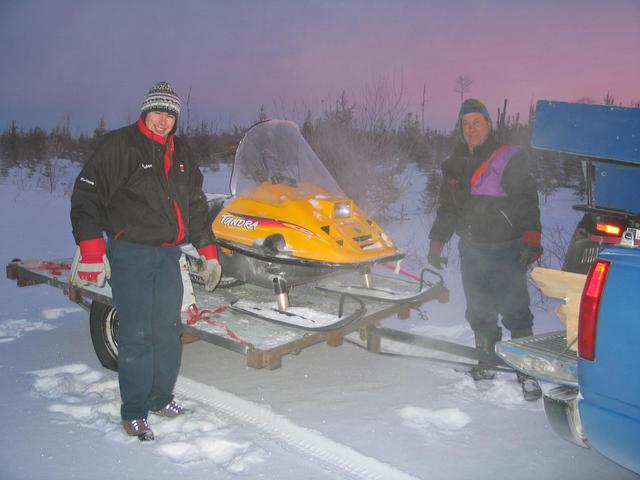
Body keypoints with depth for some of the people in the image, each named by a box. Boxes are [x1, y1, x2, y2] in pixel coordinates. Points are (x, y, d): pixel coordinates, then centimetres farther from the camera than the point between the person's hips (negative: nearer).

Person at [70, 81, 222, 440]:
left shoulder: (182, 154, 14)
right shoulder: (120, 145, -6)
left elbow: (196, 206, 22)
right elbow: (87, 195, -10)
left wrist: (209, 252, 17)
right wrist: (92, 252, -18)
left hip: (169, 255, 6)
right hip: (130, 254, -6)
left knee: (168, 331, 10)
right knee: (137, 336, -5)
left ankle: (161, 397, 26)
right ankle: (134, 412, 7)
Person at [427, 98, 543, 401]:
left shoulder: (510, 159, -2)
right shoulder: (453, 166, 14)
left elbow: (527, 201, -8)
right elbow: (446, 209, 22)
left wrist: (531, 239, -19)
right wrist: (436, 242, 17)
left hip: (507, 251, -5)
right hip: (471, 251, 5)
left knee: (515, 311, -6)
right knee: (479, 313, 12)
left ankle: (527, 372, 3)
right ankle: (486, 363, 26)